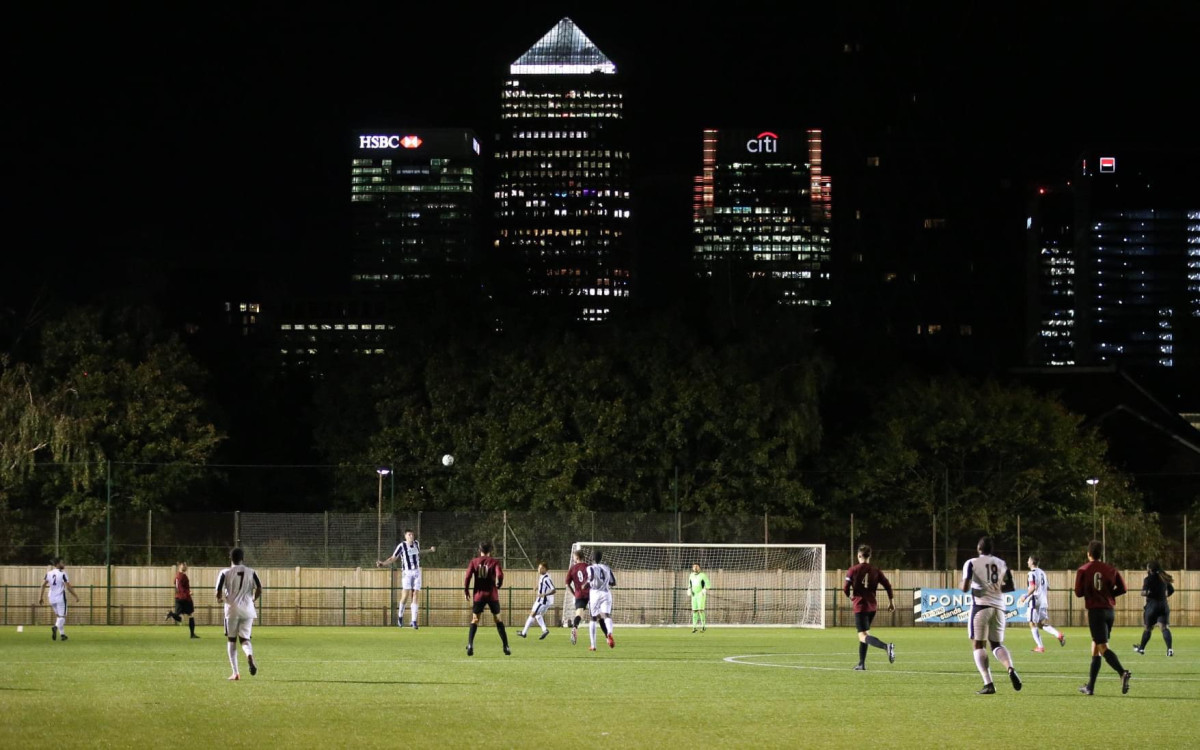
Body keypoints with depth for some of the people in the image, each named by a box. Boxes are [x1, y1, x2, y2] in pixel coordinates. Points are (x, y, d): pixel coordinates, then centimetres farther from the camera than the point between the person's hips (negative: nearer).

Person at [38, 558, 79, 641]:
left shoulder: (49, 573, 5)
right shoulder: (62, 573, -10)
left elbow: (43, 585, 0)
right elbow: (68, 587, -11)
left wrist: (40, 597, 5)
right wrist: (76, 596, -1)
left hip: (52, 599, 5)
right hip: (61, 598, -5)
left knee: (58, 616, 19)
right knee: (62, 616, -5)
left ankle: (62, 634, 18)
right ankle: (55, 627, -34)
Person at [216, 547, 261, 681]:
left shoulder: (225, 573, -2)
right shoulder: (251, 572, 5)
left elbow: (218, 593, -6)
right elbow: (259, 590, -2)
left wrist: (220, 599, 17)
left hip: (232, 610, -2)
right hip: (247, 610, 2)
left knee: (232, 640, 10)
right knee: (245, 639, 8)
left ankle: (235, 672, 4)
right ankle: (249, 655, -28)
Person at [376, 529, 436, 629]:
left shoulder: (417, 543, 6)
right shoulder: (401, 546, -10)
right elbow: (393, 558, -7)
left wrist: (430, 550, 34)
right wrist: (383, 563, -21)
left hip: (417, 572, 4)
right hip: (407, 573, -4)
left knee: (415, 597, -2)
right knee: (405, 596, -14)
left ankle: (414, 622, 0)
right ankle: (400, 616, 12)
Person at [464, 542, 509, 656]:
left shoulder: (474, 562, 2)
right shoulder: (494, 562, -1)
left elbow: (467, 577, -6)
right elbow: (500, 575, -14)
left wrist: (466, 591, 5)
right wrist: (498, 585, 6)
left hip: (479, 595, 0)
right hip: (492, 595, 0)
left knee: (474, 620, 4)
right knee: (498, 619, 10)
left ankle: (470, 645, -14)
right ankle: (506, 646, 10)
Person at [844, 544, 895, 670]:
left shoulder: (853, 570, -4)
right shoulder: (875, 570, 6)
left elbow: (845, 588, -8)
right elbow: (887, 585, 1)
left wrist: (851, 596, 13)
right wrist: (891, 602, 11)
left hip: (860, 606, -5)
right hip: (872, 606, 5)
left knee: (863, 637, -12)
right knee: (864, 634, 21)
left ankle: (886, 646, -38)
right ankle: (861, 664, 22)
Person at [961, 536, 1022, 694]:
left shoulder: (972, 563, -2)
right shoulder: (1001, 563, 10)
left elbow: (965, 588, -10)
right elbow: (1011, 587, 12)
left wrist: (964, 586, 12)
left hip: (981, 606, -4)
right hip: (998, 607, 4)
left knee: (978, 645, 4)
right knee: (997, 644, 15)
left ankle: (988, 684, -9)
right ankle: (1010, 668, -15)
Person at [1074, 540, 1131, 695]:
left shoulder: (1083, 570, -3)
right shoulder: (1111, 570, 6)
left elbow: (1078, 593, -5)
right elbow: (1122, 588, 2)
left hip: (1095, 611, -5)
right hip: (1109, 611, 5)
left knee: (1102, 647, -12)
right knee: (1095, 647, 14)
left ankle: (1123, 672, -37)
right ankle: (1090, 687, 18)